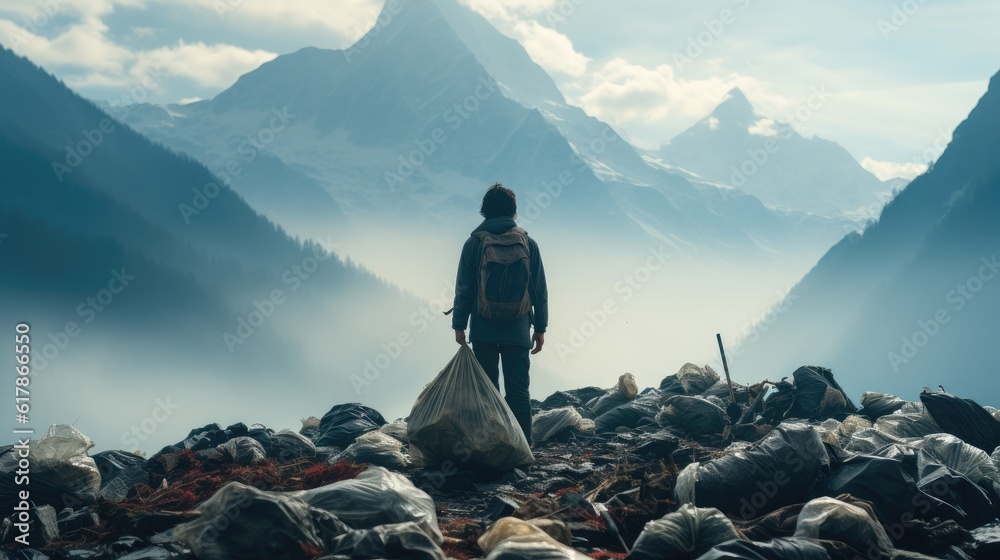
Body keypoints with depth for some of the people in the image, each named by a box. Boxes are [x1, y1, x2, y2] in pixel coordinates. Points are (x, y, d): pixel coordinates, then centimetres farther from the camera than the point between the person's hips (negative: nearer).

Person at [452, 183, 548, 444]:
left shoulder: (475, 242, -2)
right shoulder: (528, 242, 2)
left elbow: (464, 288, -2)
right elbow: (540, 290, 4)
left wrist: (459, 324, 6)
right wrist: (540, 328, 11)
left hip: (483, 331, -1)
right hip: (518, 331, 1)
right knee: (518, 391, 3)